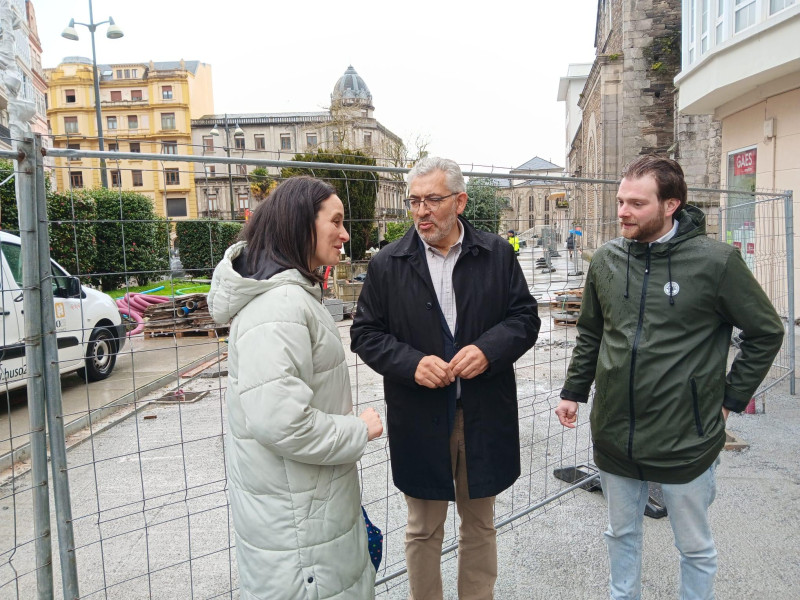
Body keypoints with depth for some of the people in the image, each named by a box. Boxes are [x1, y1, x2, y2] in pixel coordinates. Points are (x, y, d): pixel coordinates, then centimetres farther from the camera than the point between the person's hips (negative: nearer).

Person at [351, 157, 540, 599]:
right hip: (419, 419, -1)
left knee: (480, 523, 21)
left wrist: (489, 350, -18)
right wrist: (411, 363, -19)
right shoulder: (388, 263, -4)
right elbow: (365, 333, -2)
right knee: (423, 529, 17)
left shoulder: (497, 254, -1)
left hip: (484, 415, 1)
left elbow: (525, 317, 1)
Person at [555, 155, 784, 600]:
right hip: (614, 435, 4)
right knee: (621, 534, 22)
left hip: (686, 440, -3)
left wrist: (732, 397, -3)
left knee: (695, 547, 17)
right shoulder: (606, 259, 0)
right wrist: (573, 391, 10)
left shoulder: (715, 261, -12)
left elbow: (766, 331, -2)